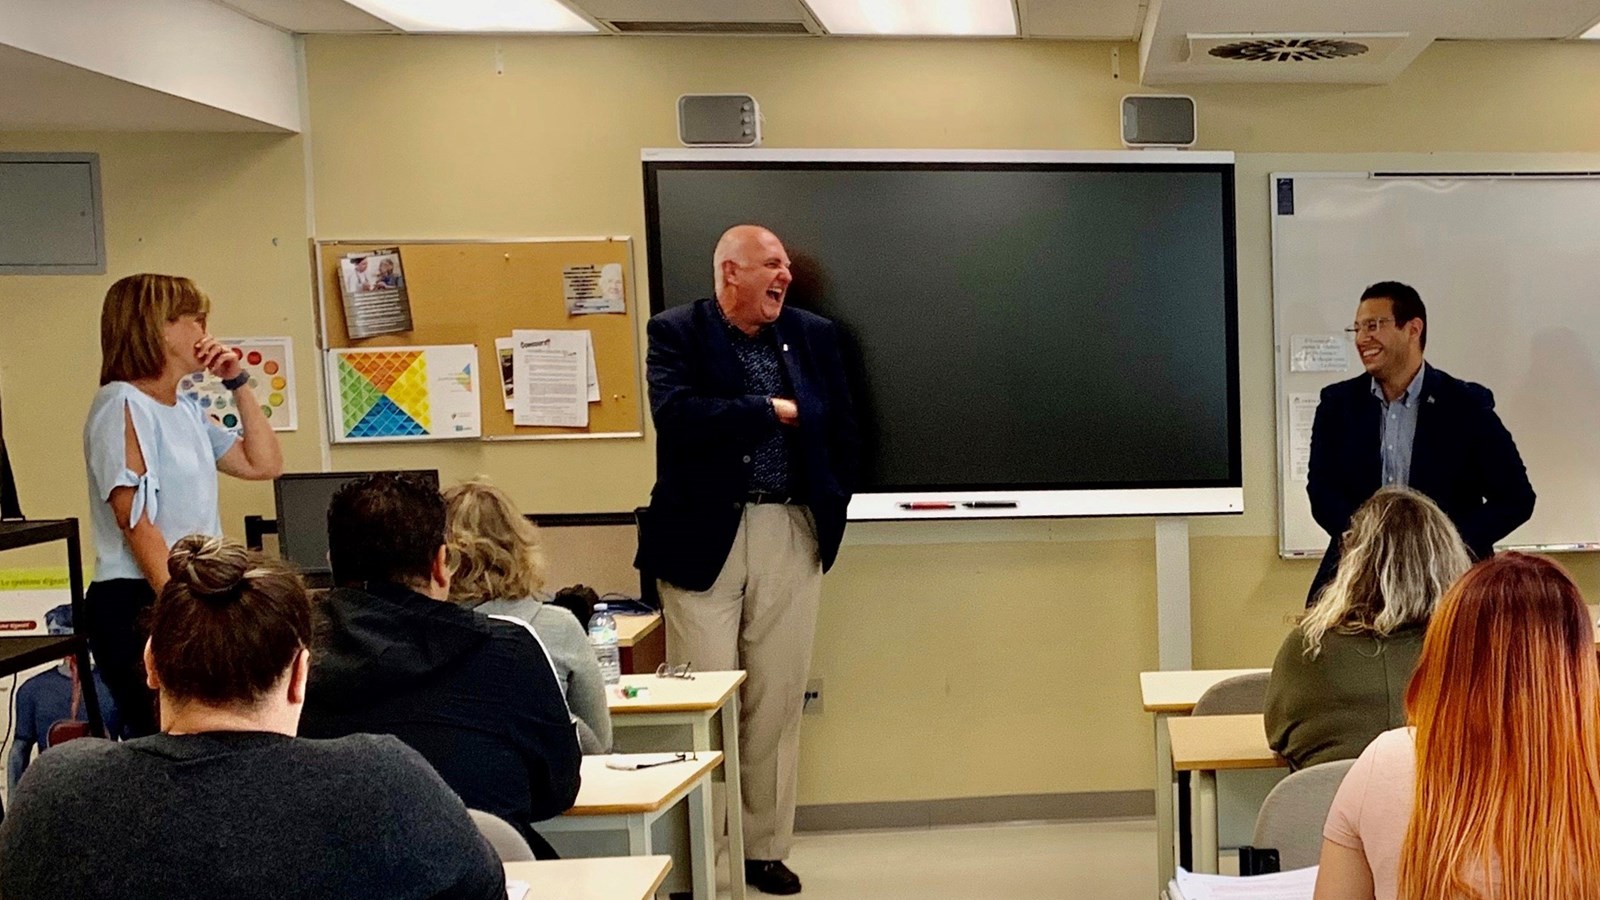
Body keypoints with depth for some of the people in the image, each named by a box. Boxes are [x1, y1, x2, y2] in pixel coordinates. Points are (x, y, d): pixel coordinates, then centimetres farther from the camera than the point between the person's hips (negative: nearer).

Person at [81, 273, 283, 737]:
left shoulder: (188, 410, 14)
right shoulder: (123, 403, -9)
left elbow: (263, 464, 18)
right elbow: (134, 520, -16)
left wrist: (239, 383, 12)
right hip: (136, 601, -8)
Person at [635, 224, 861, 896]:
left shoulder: (814, 335, 10)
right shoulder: (676, 333, -1)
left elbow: (842, 431, 13)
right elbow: (676, 415, -18)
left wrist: (830, 509, 4)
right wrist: (772, 409, -11)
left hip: (792, 537, 3)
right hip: (704, 538, -3)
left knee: (777, 702, 7)